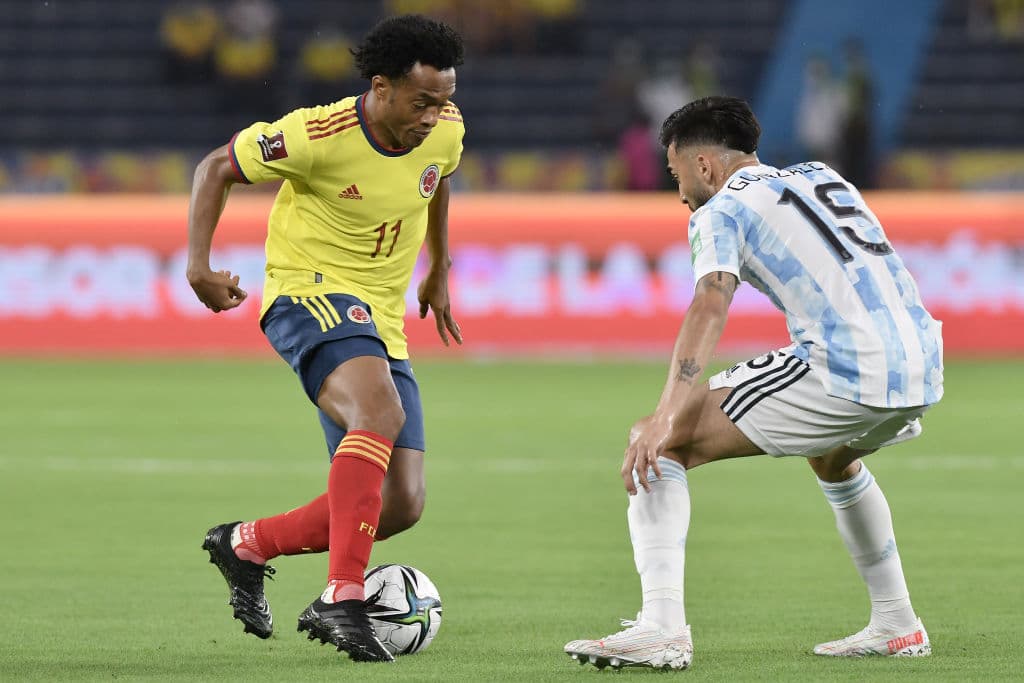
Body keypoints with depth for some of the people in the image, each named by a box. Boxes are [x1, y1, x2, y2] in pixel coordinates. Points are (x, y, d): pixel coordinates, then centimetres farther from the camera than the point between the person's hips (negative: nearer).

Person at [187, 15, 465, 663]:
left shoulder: (445, 130, -3)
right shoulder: (318, 135, -19)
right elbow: (217, 167, -6)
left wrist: (438, 271, 31)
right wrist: (198, 263, -16)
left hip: (382, 324, 7)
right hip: (309, 294, -7)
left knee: (400, 506, -3)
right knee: (380, 413, -37)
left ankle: (248, 543, 17)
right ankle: (343, 599, -41)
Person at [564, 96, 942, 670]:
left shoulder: (723, 209, 4)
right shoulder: (821, 176, 27)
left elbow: (712, 304, -14)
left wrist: (667, 416, -25)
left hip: (844, 374, -8)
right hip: (924, 368, 8)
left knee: (660, 444, -2)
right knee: (833, 458, 40)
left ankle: (663, 627, -17)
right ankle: (898, 626, 40)